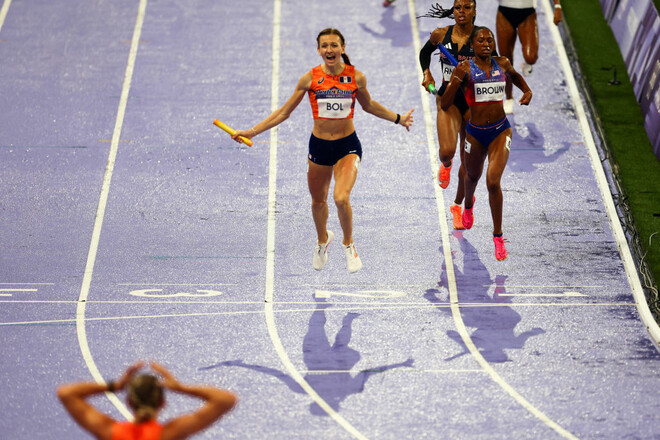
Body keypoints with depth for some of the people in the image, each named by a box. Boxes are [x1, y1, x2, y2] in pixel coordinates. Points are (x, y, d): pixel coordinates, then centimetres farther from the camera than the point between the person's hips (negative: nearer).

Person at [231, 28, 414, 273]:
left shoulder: (356, 77, -7)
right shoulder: (310, 79, -8)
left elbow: (369, 106, 15)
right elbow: (284, 112, 0)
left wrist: (398, 119, 20)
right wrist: (252, 132, -5)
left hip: (348, 146, -2)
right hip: (319, 145, 2)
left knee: (341, 198, -22)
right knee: (318, 200, 17)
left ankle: (349, 244, 6)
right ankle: (323, 240, 49)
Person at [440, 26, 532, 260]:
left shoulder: (502, 64, -2)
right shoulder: (465, 68, -11)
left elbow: (514, 76, 24)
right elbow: (445, 105, -16)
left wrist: (527, 91, 6)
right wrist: (456, 80, -31)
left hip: (500, 131, 0)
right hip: (475, 133, 0)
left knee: (493, 182, -17)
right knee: (473, 176, 24)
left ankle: (498, 237, -4)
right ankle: (468, 204, 62)